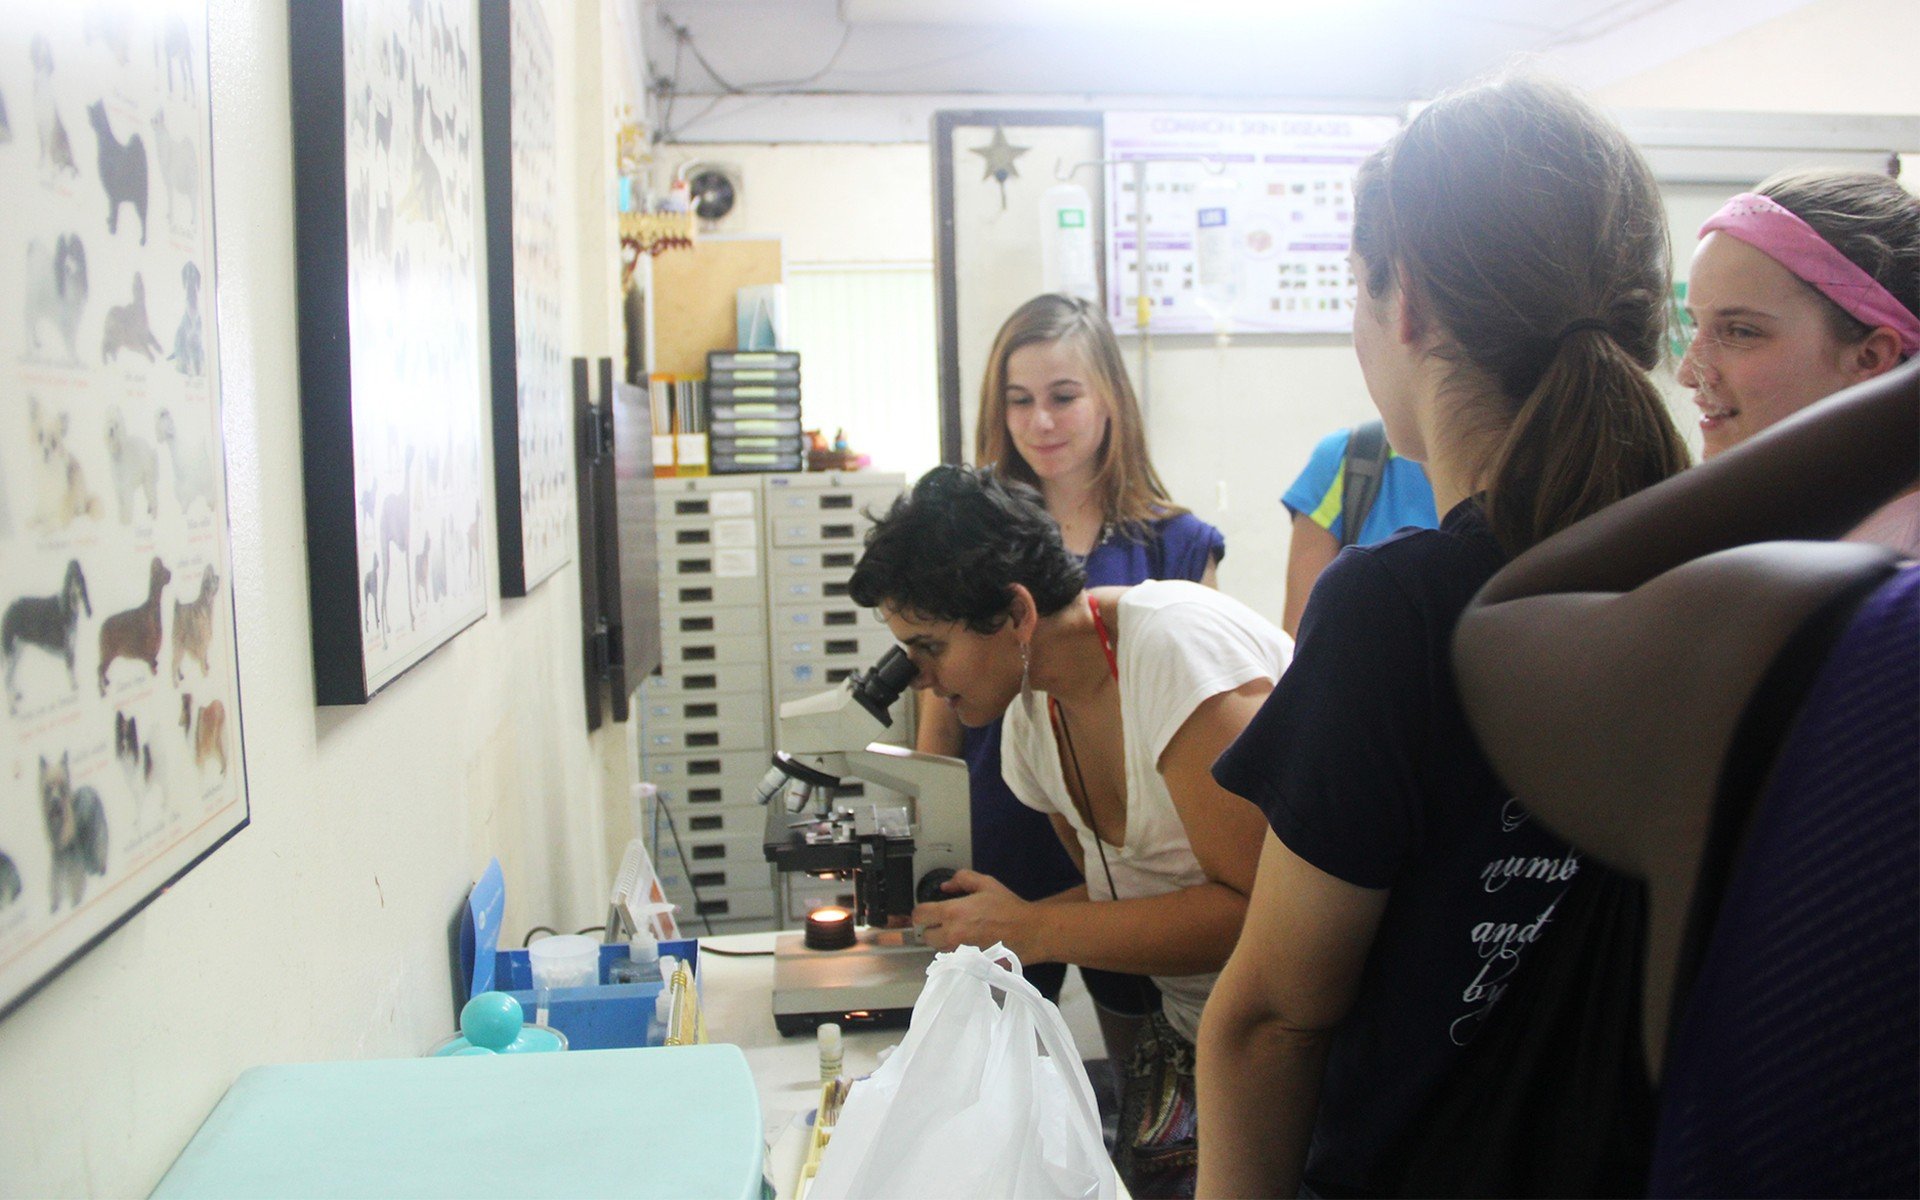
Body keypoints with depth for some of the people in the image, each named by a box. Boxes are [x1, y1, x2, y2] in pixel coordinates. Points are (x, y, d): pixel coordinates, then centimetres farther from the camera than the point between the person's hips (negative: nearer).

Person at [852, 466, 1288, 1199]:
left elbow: (1261, 908, -25)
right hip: (1187, 1034, 7)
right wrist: (959, 920, -3)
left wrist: (1034, 931, -21)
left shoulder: (1176, 645, -22)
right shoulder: (1030, 723, 2)